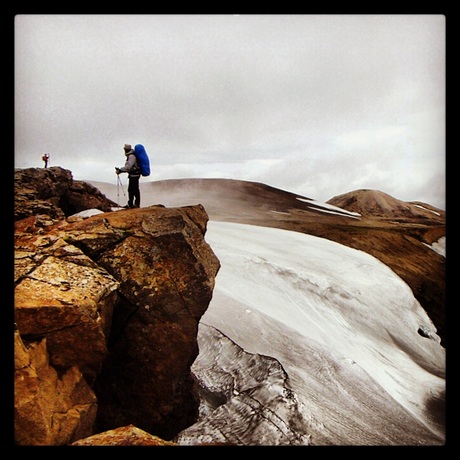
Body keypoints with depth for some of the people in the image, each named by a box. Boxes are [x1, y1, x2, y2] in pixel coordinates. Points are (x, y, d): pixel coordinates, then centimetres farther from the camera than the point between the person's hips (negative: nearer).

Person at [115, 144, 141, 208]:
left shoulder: (132, 156, -15)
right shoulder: (130, 156, 18)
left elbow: (128, 166, -23)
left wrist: (120, 170, -21)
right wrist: (120, 170, 17)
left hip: (134, 175, -11)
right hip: (132, 175, 11)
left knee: (135, 189, -7)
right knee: (130, 189, 12)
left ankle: (137, 203, -3)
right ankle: (130, 204, 16)